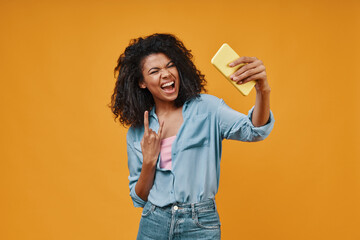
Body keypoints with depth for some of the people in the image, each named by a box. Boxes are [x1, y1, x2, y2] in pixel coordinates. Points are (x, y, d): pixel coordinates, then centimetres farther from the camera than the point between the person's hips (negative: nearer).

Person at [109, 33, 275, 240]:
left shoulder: (205, 107, -6)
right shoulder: (137, 132, 2)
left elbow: (253, 131, -21)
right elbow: (139, 198, 5)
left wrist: (263, 91, -38)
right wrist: (149, 161, -11)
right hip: (153, 223, 2)